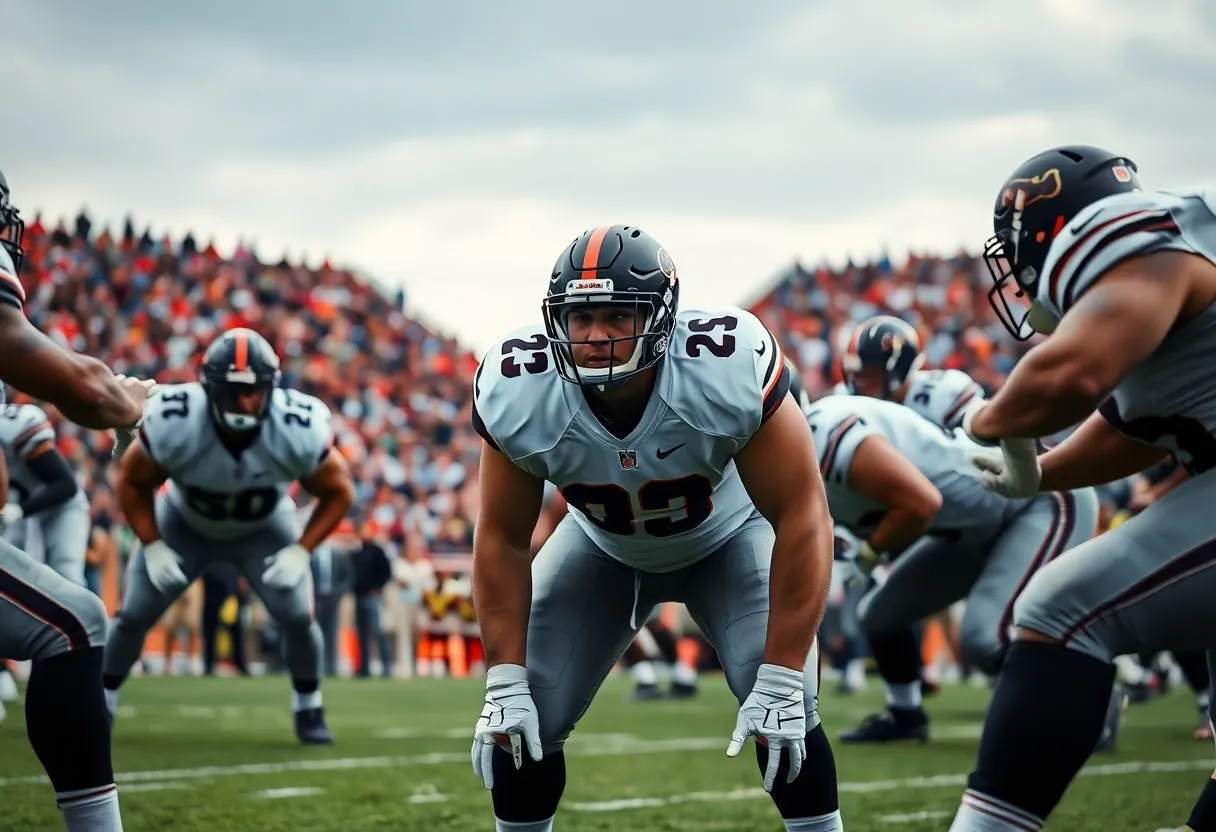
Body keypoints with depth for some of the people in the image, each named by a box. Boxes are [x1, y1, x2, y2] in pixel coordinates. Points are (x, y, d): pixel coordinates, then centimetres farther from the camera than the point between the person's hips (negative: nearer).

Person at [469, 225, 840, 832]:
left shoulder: (730, 370, -39)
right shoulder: (516, 395, -31)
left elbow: (801, 518, -32)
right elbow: (503, 541, -16)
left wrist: (781, 680, -33)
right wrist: (505, 684, -21)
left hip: (728, 537, -2)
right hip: (602, 548, 2)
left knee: (786, 719, -21)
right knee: (524, 723, -6)